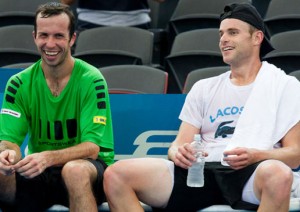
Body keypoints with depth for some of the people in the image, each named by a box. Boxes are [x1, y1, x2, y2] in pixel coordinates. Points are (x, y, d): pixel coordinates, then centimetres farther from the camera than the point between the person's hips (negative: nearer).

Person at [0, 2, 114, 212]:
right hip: (39, 174, 2)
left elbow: (92, 147, -17)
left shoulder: (91, 81, -9)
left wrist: (48, 158, -35)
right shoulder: (19, 84, 1)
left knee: (75, 170, -38)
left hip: (89, 167, -2)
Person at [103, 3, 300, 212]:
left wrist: (256, 155, -17)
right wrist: (178, 153, -9)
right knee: (115, 175, -20)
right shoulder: (204, 88, 24)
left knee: (278, 175, -43)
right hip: (200, 171, 4)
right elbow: (179, 145, 18)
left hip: (250, 175, -3)